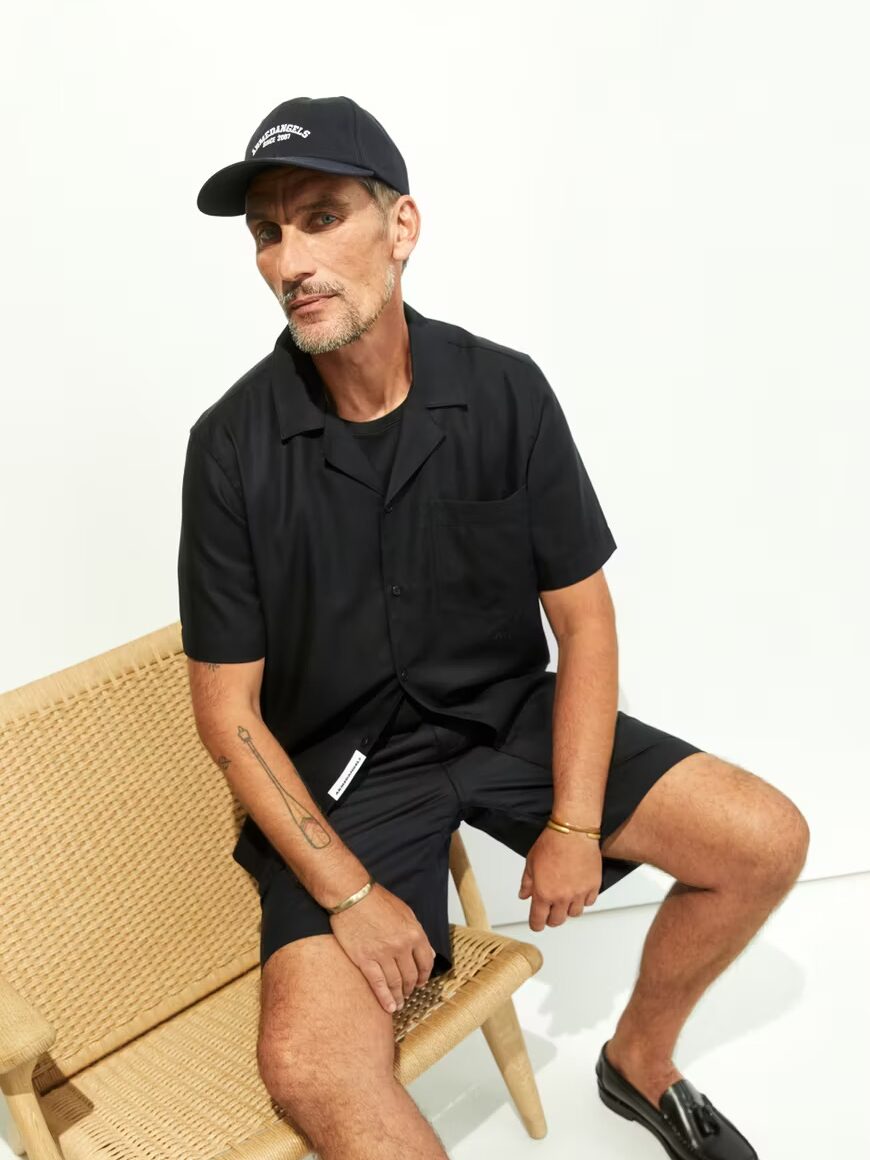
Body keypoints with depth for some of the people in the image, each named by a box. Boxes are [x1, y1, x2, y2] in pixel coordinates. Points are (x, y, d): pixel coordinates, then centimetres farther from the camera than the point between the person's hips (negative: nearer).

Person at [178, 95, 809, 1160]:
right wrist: (346, 890, -15)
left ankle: (640, 1061, 21)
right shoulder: (233, 444, -13)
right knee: (307, 1063, -24)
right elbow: (227, 707, -9)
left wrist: (575, 825, -9)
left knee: (767, 841, -7)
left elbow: (582, 618, -3)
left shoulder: (505, 391, -8)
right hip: (339, 764, -2)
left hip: (511, 715, 3)